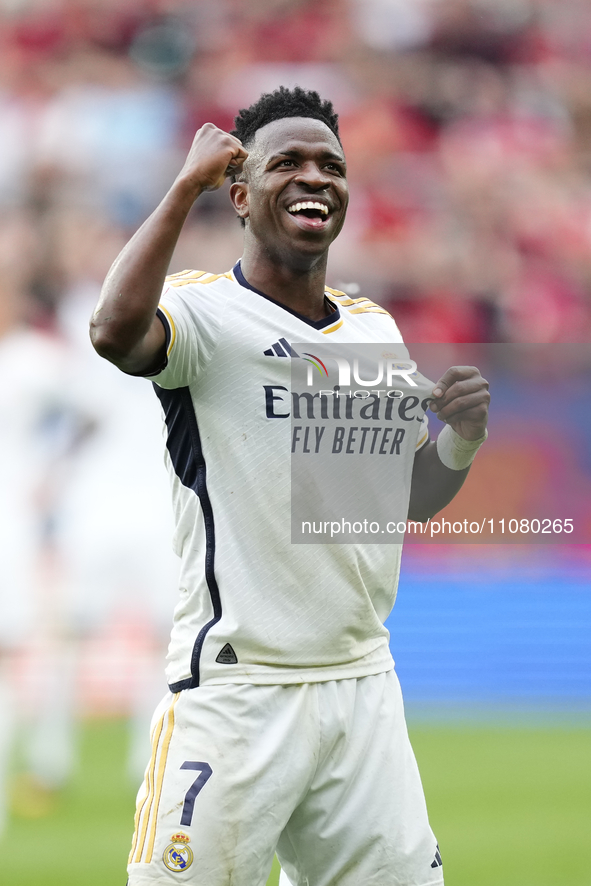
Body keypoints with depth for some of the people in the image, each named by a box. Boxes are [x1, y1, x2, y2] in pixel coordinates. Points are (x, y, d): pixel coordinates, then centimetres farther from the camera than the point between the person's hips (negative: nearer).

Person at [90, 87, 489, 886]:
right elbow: (117, 332, -30)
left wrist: (461, 437, 2)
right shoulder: (204, 311, -6)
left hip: (362, 686, 6)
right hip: (235, 691, -6)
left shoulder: (377, 330, 15)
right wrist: (188, 184, -20)